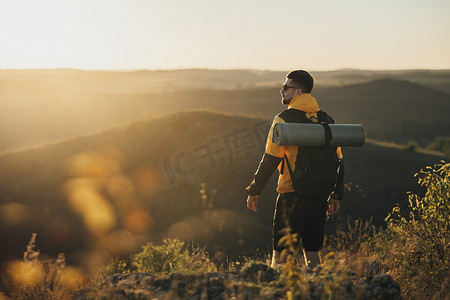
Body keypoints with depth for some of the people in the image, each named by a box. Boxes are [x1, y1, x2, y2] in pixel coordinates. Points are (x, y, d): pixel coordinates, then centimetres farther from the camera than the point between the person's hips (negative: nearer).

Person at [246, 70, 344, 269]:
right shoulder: (326, 120, 10)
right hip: (319, 195, 6)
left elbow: (271, 159, -11)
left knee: (280, 252, 2)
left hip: (292, 194, -5)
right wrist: (336, 195, 19)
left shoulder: (284, 119, -8)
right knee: (311, 251, 14)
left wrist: (254, 191, -4)